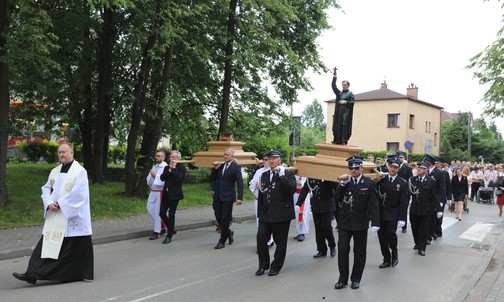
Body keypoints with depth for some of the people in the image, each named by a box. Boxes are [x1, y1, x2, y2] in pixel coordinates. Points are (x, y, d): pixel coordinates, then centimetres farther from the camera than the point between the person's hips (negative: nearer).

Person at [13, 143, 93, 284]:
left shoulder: (80, 171, -8)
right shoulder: (55, 171, 13)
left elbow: (78, 193, -16)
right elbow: (46, 188, 11)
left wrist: (60, 204, -16)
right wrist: (49, 203, -7)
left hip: (73, 217, -6)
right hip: (55, 215, 6)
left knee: (75, 247, 1)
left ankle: (82, 273, 13)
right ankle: (32, 274, 6)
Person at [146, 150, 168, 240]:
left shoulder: (165, 167, -12)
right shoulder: (155, 167, 12)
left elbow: (162, 181, -21)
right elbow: (148, 181, 12)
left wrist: (155, 175, -14)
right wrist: (151, 174, -6)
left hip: (160, 193, -8)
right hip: (152, 192, 8)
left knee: (158, 212, -1)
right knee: (150, 210, 12)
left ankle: (156, 232, 9)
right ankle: (161, 227, 29)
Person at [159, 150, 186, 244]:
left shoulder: (181, 167, -5)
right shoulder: (167, 167, 13)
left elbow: (178, 178, -22)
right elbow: (162, 178, -1)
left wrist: (174, 168, -15)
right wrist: (169, 169, -8)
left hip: (174, 194, -6)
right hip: (166, 193, 6)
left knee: (171, 215, -2)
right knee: (162, 213, 4)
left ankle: (169, 236, 9)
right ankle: (171, 229, 27)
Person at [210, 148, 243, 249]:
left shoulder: (236, 167, -6)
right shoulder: (220, 166, 11)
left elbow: (240, 183, -10)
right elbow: (212, 178, 15)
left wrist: (239, 197, -17)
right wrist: (215, 169, -2)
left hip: (227, 197, -5)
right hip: (217, 196, 6)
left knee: (225, 219, 0)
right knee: (218, 218, 8)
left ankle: (222, 241, 10)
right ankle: (229, 233, 32)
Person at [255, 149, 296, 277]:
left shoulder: (288, 174, -3)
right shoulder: (264, 175, 14)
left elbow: (292, 189, -21)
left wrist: (282, 175, -23)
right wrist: (260, 214, 15)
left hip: (281, 215, -4)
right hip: (266, 214, 5)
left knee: (280, 242, 5)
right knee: (261, 238, -2)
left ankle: (276, 266, 21)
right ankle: (263, 265, 16)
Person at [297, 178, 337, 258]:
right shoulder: (310, 178, 3)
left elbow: (336, 188, -11)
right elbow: (304, 190, 3)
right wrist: (298, 204, -3)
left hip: (327, 206, -4)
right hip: (315, 206, 4)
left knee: (326, 227, -5)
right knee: (318, 229, 6)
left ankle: (332, 246, 20)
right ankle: (322, 250, 17)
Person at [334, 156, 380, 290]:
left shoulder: (369, 183, -4)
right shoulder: (344, 182, 4)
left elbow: (374, 205, -6)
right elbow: (337, 199, -4)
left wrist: (375, 222, -13)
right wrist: (342, 184, -15)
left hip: (360, 223, -1)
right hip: (344, 222, 2)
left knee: (359, 252, 8)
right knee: (342, 250, 0)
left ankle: (356, 279, 23)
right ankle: (343, 279, 13)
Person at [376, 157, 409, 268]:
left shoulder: (403, 183, -1)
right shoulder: (381, 180, 6)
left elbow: (404, 202, -4)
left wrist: (402, 218, -11)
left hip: (393, 214, -3)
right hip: (381, 213, 3)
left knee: (390, 233, -17)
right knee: (381, 236, 4)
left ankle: (394, 253, 11)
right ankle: (386, 260, 19)